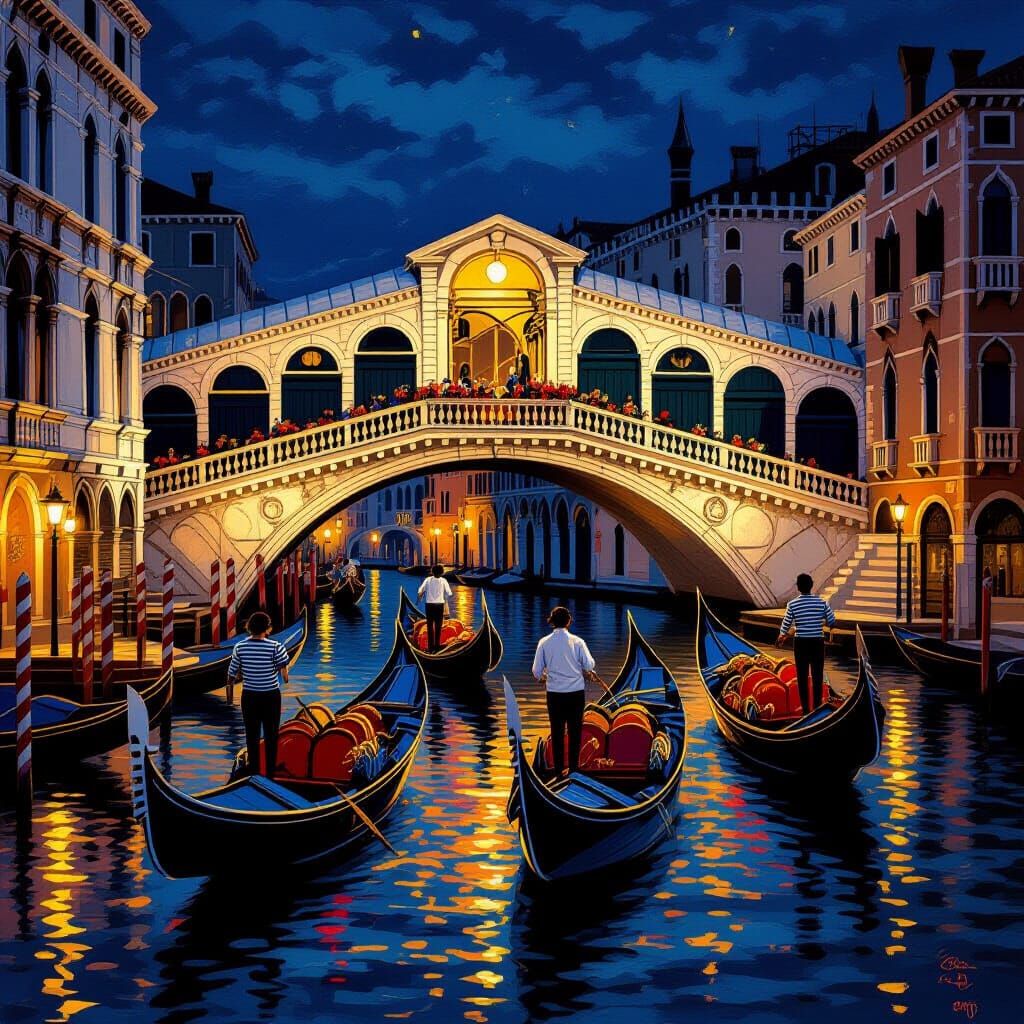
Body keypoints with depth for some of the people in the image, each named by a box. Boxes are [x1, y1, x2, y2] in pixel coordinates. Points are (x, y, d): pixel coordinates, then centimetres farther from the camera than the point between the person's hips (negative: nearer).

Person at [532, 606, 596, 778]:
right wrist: (588, 673, 16)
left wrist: (542, 678, 20)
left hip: (555, 692, 1)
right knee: (574, 730, 10)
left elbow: (537, 670, -2)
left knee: (557, 731, 9)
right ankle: (573, 768, 14)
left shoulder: (544, 643, -5)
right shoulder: (577, 641, -8)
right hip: (576, 692, -1)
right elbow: (589, 665, -6)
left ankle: (558, 769, 11)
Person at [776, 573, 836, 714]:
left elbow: (786, 625, -1)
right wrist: (828, 626, 26)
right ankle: (817, 707, 13)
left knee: (802, 676, 7)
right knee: (818, 676, 9)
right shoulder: (822, 602, -6)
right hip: (817, 642, 0)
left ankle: (806, 709, 10)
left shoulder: (793, 604, -8)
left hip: (800, 643, 0)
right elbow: (832, 622, 1)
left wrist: (781, 637, 21)